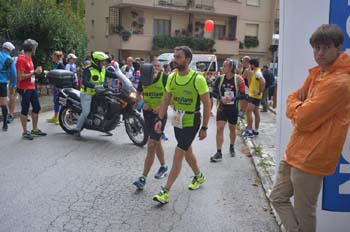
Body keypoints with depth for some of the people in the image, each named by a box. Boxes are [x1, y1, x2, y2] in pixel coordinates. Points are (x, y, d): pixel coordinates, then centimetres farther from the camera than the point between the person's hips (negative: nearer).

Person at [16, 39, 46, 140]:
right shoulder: (21, 59, -15)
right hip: (24, 89, -9)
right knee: (25, 110, -1)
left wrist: (37, 71, 5)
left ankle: (35, 129, 24)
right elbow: (20, 77, -21)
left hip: (32, 88, 9)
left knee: (36, 108, 13)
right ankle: (25, 132, 8)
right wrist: (34, 73, -21)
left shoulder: (29, 58, 13)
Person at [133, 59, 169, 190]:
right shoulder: (144, 78, 0)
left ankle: (143, 178, -7)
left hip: (160, 114, -5)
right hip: (147, 112, 6)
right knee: (156, 142, 21)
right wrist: (143, 103, -6)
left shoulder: (165, 78, -13)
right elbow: (138, 94, 13)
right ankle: (163, 166, 42)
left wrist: (162, 106, -20)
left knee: (151, 145, -10)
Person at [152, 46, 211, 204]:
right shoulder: (172, 77, -1)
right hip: (178, 121, 7)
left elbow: (207, 104, -13)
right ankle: (199, 176, 46)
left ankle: (165, 192, -1)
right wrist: (160, 119, -5)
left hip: (191, 122, -6)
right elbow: (166, 99, 5)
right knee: (187, 151, 22)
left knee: (178, 156, -8)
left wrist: (204, 128, -12)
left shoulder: (198, 79, -19)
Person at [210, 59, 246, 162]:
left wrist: (232, 98, -25)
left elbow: (243, 95, -10)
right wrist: (221, 98, -18)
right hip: (222, 107, 1)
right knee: (219, 129, -9)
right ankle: (218, 153, -4)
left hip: (233, 109, -1)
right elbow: (214, 92, 1)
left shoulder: (238, 79, -11)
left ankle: (232, 147, 41)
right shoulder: (220, 78, -5)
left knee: (232, 129, 16)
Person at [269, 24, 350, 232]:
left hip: (311, 157, -9)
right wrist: (300, 108, -8)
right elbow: (293, 99, 14)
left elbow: (303, 119, -23)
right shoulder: (317, 73, 9)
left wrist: (296, 106, -2)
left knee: (303, 214, 6)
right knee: (278, 198, 17)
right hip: (296, 151, 9)